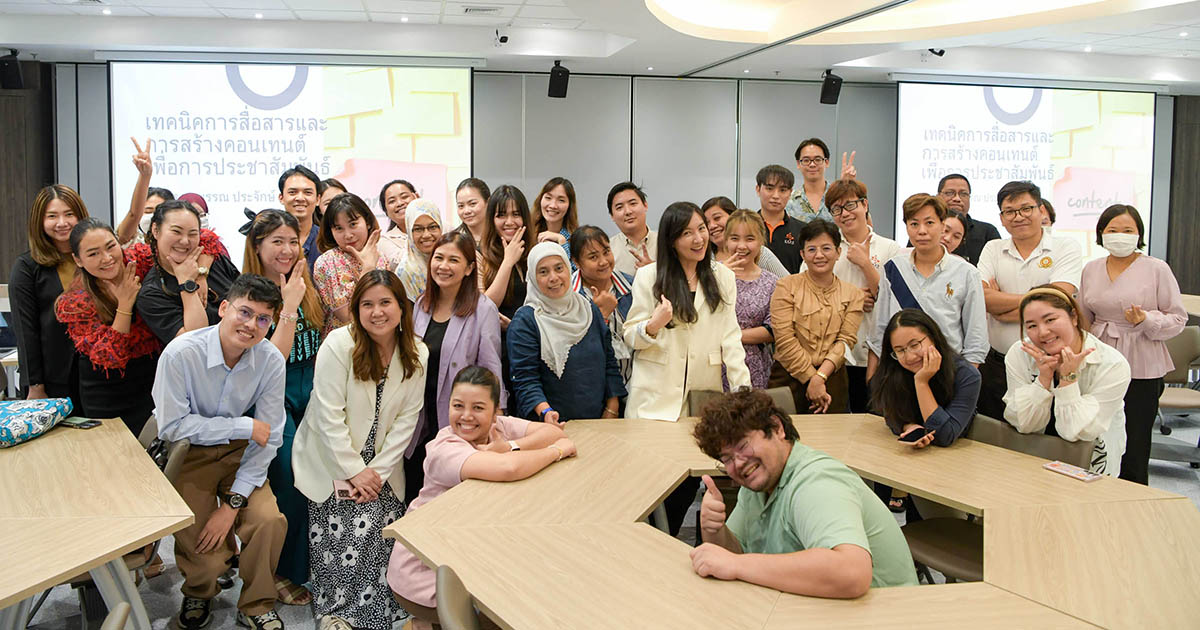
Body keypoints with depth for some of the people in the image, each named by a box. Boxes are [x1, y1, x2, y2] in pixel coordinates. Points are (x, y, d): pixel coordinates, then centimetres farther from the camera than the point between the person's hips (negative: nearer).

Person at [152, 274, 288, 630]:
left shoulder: (271, 361, -14)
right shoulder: (181, 353, -22)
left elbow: (269, 438, -10)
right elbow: (172, 426, -19)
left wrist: (233, 503, -15)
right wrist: (244, 427, -20)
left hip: (240, 454, 2)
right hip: (188, 454, -2)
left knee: (269, 520, -22)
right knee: (204, 556, -15)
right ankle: (198, 596, 23)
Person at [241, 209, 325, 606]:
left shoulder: (306, 287, 8)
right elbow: (272, 359, -18)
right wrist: (289, 306, -20)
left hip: (311, 391, 5)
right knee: (290, 484, -9)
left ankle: (314, 563, 20)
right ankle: (283, 572, 11)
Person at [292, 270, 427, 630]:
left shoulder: (417, 354, -2)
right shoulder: (339, 344, -13)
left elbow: (406, 421, -2)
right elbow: (330, 416, -15)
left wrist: (378, 472, -10)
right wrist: (355, 471, -15)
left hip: (381, 467, 3)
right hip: (332, 462, -3)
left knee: (378, 527, -13)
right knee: (343, 529, -17)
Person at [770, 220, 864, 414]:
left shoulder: (853, 294, 9)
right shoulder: (787, 287, 0)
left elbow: (846, 340, -2)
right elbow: (785, 340, -8)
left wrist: (820, 377, -16)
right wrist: (811, 379, -12)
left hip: (832, 381, 2)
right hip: (788, 380, -2)